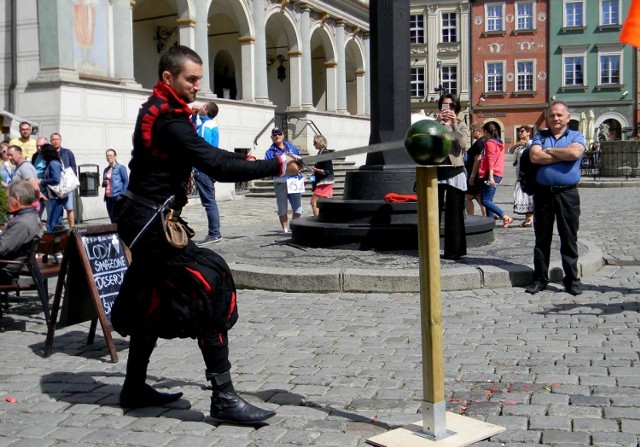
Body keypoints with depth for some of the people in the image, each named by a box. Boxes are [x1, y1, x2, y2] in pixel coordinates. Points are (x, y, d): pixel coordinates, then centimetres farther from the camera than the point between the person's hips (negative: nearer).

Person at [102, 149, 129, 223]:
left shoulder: (120, 168, -4)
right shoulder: (106, 170, 15)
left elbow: (126, 181, -7)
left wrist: (122, 194, -14)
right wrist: (104, 183, 1)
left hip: (117, 197, -6)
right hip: (108, 197, 6)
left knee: (116, 219, -10)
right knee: (112, 219, 7)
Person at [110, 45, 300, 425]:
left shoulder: (158, 112, 14)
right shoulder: (169, 121, -18)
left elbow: (205, 155, 18)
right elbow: (216, 167, -27)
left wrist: (242, 159, 3)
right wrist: (277, 166, -24)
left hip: (143, 220, 11)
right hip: (151, 223, -11)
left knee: (153, 303, 18)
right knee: (211, 287, -14)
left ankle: (135, 388, 30)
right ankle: (224, 400, -14)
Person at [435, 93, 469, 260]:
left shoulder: (461, 126, 8)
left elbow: (462, 143, -11)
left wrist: (454, 124, -16)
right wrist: (439, 121, -17)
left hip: (455, 172, -1)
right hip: (436, 171, 1)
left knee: (454, 213, 1)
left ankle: (454, 250, 6)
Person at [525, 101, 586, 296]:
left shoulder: (576, 136, 6)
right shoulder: (540, 136, 10)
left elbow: (575, 152, -17)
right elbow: (534, 156, -9)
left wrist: (549, 151, -7)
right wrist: (563, 155, -9)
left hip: (568, 194, -1)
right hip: (543, 192, 2)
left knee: (569, 238, 4)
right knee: (542, 238, 8)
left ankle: (572, 279, 12)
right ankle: (540, 278, 16)